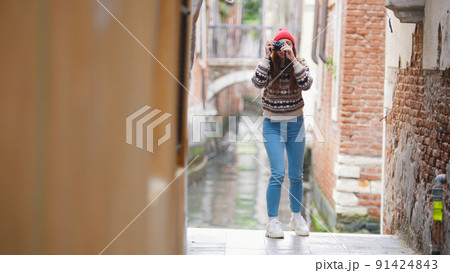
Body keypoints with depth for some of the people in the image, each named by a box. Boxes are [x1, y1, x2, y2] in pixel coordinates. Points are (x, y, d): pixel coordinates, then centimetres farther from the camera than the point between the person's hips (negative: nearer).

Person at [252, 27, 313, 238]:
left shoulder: (300, 65, 0)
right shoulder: (268, 65, -4)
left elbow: (306, 84, -19)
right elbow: (258, 82, -23)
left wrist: (292, 59, -23)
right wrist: (267, 56, -23)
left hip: (295, 124, 2)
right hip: (273, 125, -2)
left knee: (296, 175, 8)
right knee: (277, 174, -12)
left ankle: (296, 217, 25)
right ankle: (273, 221, -7)